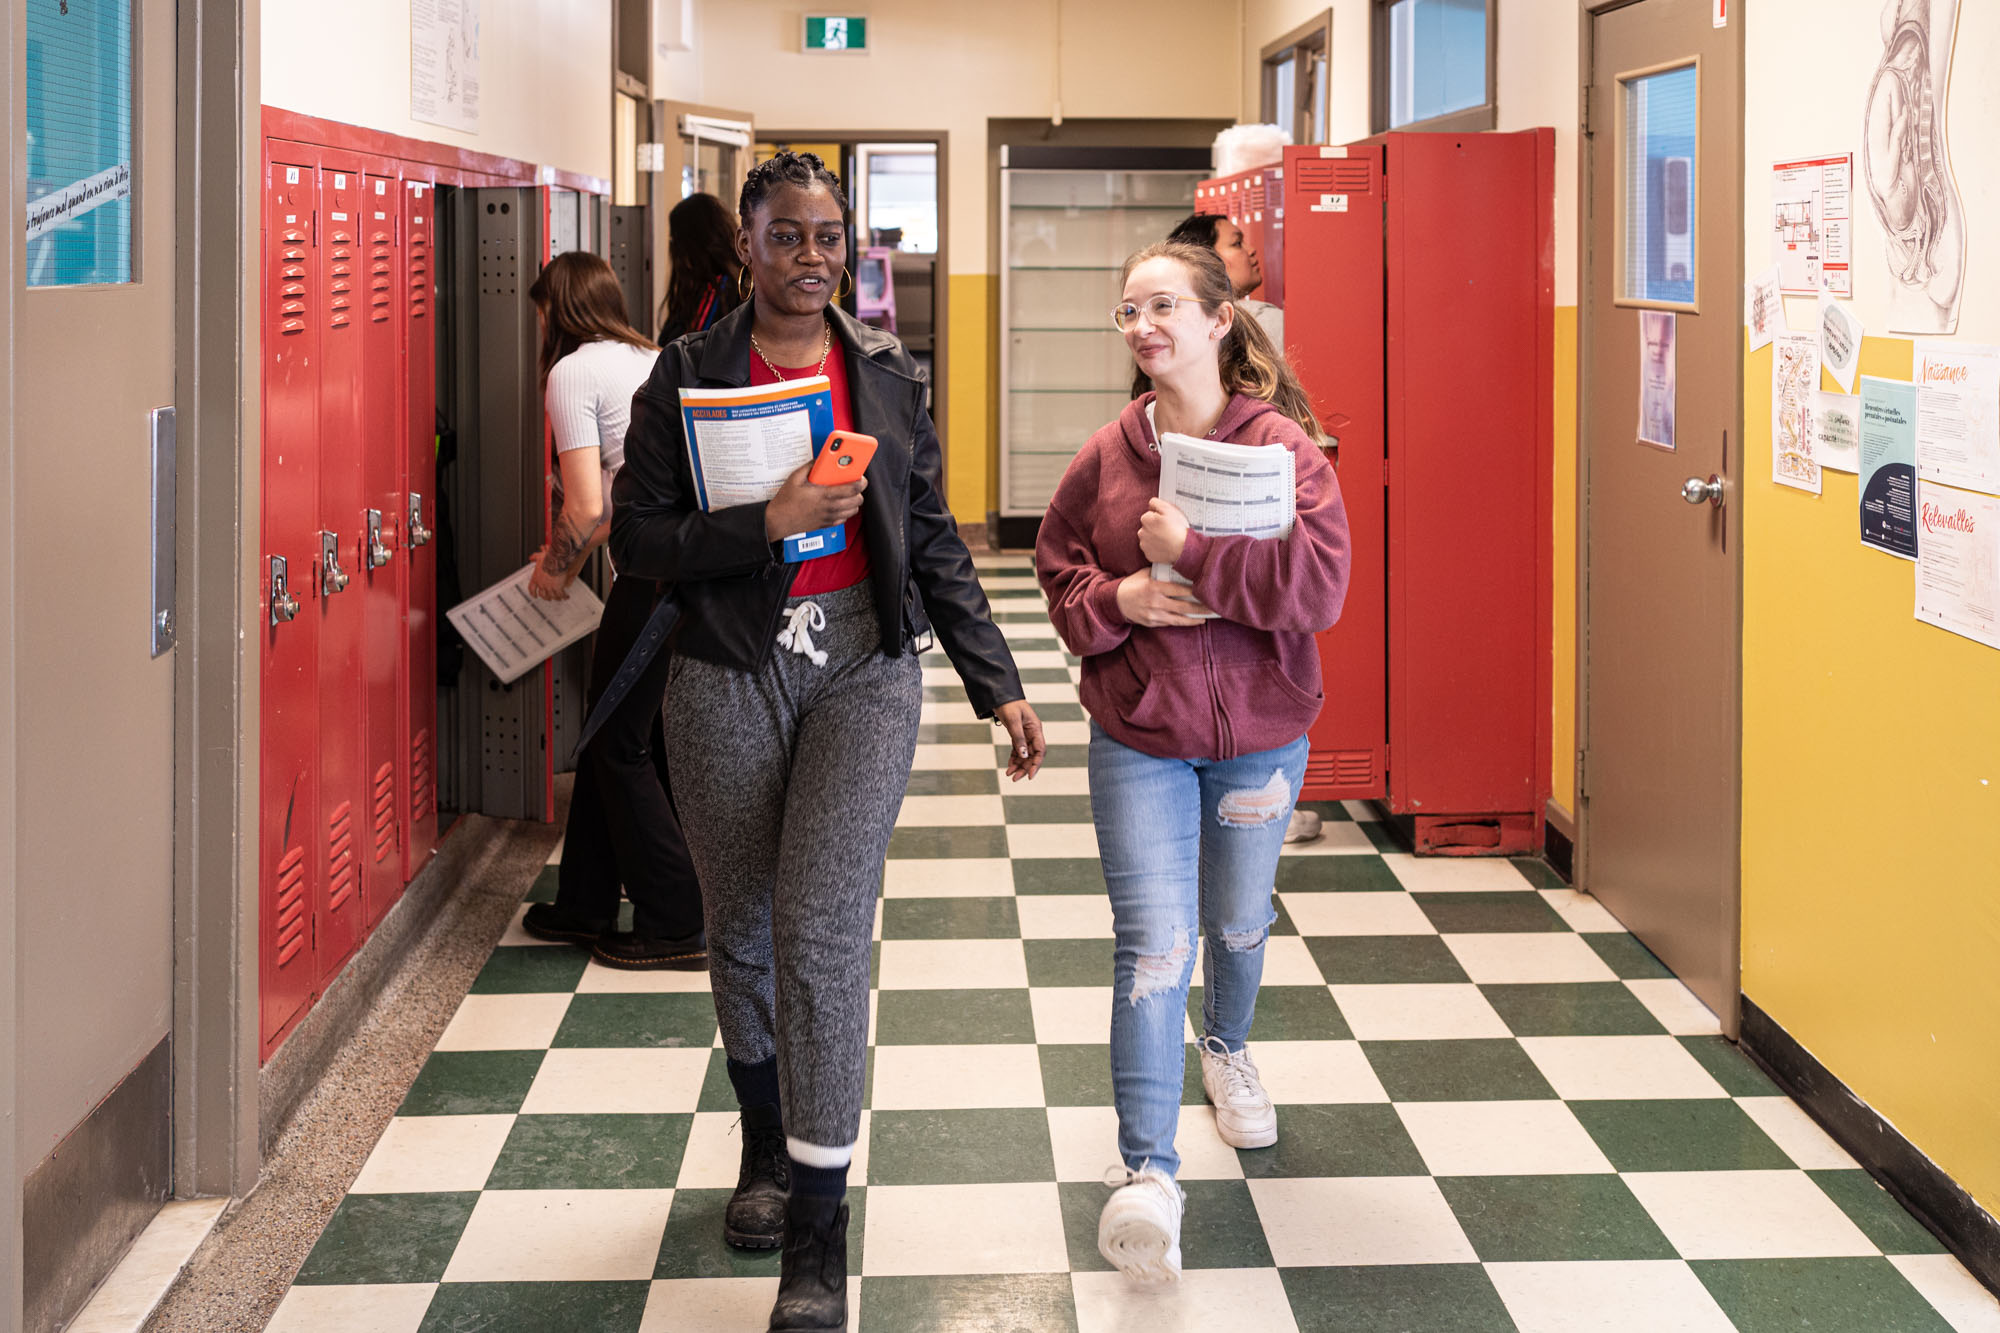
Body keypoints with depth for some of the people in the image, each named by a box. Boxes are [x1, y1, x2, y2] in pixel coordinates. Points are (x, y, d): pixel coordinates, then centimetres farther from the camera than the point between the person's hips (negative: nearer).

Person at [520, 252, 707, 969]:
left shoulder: (572, 373, -4)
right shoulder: (654, 359, 20)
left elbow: (588, 510, -12)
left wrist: (557, 572, 6)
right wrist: (568, 550, 32)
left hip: (663, 572, -8)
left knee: (619, 742, 6)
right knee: (615, 730, 18)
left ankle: (677, 924, 9)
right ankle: (585, 907, 27)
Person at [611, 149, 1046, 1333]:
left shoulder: (886, 374, 7)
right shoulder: (689, 375, 1)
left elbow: (935, 543, 9)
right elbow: (637, 538, -4)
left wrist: (999, 687, 4)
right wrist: (768, 523, -18)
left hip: (865, 669, 0)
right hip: (731, 679, 1)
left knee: (823, 927, -13)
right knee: (745, 935, 12)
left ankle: (818, 1233, -7)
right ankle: (767, 1150, 38)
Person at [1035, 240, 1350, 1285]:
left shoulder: (1282, 444, -11)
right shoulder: (1106, 456, -3)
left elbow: (1322, 582, -21)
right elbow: (1058, 571, 7)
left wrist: (1194, 553, -26)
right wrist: (1118, 599, -14)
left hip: (1261, 735, 0)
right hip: (1138, 737, 0)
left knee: (1239, 922, 22)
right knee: (1152, 945, -10)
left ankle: (1227, 1051, 55)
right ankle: (1148, 1173, -11)